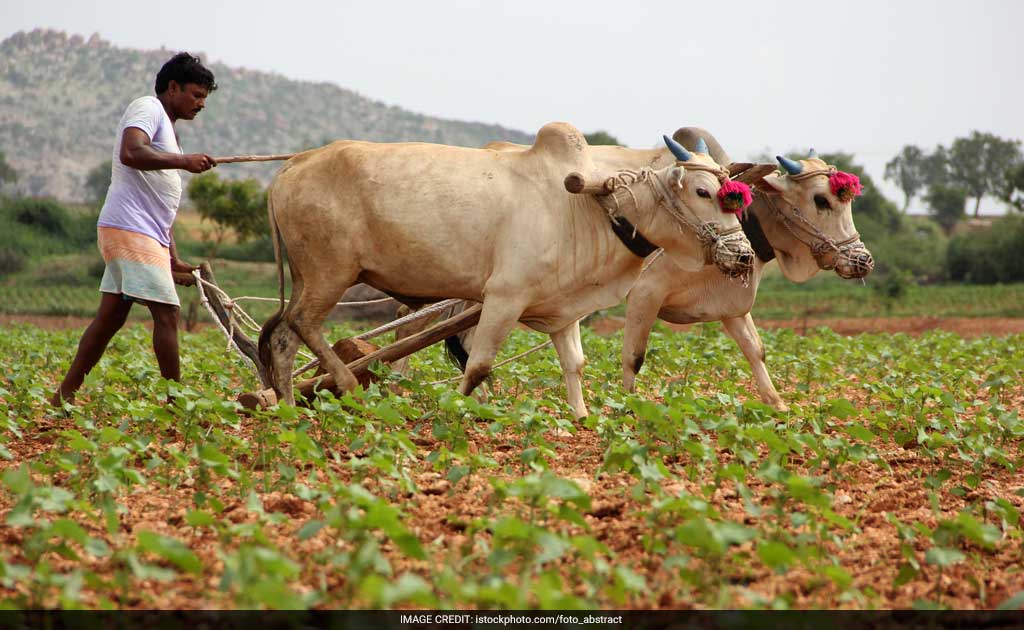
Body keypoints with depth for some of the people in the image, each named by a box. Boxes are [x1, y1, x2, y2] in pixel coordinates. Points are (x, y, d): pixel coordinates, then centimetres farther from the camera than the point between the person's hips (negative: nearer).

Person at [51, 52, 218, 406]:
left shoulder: (166, 128, 25)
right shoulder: (147, 108, -3)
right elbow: (130, 153, -25)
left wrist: (174, 260, 21)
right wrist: (183, 161, -21)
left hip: (147, 233, 10)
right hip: (130, 230, -10)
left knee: (112, 316, 10)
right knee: (166, 312, -10)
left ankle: (65, 397, 14)